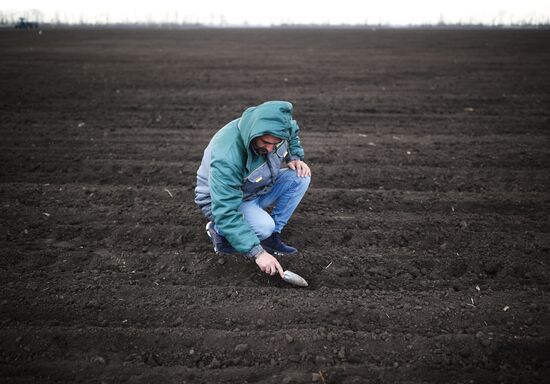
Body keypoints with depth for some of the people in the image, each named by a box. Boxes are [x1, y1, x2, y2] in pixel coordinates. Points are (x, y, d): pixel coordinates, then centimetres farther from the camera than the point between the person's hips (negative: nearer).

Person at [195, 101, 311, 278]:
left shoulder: (273, 127, -19)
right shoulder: (226, 157, -39)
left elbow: (293, 132, 8)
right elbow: (227, 213, -39)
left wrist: (294, 157, -11)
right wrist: (258, 252, -42)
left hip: (256, 189, 7)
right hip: (222, 200, -7)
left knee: (300, 177, -14)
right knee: (264, 226, -34)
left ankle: (272, 236, -4)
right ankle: (218, 231, -3)